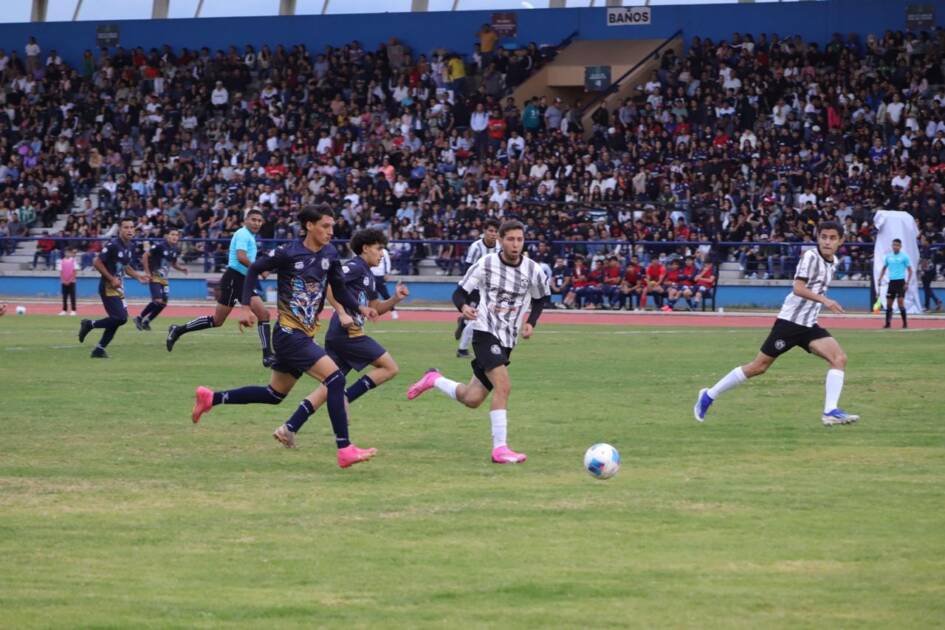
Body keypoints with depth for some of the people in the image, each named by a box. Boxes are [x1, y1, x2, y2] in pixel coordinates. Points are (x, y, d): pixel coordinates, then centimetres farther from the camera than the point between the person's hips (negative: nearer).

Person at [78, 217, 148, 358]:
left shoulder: (129, 246, 9)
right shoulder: (113, 245, -17)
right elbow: (97, 262, -16)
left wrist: (137, 276, 9)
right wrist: (112, 279, -19)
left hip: (118, 288, 9)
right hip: (108, 287, -9)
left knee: (116, 320, 9)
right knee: (120, 318, -16)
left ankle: (99, 349, 18)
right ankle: (90, 324, 2)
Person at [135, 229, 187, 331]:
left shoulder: (175, 250, 5)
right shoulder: (160, 246, -17)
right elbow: (145, 256, -15)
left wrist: (181, 268, 1)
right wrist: (147, 272, -17)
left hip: (163, 279, 8)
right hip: (155, 277, -8)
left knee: (163, 303, 7)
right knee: (158, 300, -18)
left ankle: (146, 321, 23)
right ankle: (140, 318, -1)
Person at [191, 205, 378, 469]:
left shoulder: (329, 254, 5)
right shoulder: (288, 253, -13)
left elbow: (339, 289, 14)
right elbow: (254, 269, -1)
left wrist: (359, 309, -3)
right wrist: (246, 306, -6)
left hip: (305, 335, 9)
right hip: (289, 332, -9)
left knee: (275, 394, 19)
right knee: (335, 378, -19)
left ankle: (210, 398, 31)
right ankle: (345, 451, -18)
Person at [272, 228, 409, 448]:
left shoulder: (368, 275, 23)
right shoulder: (355, 267, -6)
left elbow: (375, 308, 31)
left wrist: (395, 299, 15)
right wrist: (342, 314, -22)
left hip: (337, 336, 10)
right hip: (348, 332, -10)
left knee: (330, 385, 8)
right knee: (390, 367, -4)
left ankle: (289, 429, 3)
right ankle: (346, 398, -10)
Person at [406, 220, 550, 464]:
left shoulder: (533, 270, 0)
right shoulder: (486, 264, -8)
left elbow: (540, 298, 18)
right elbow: (459, 293, -1)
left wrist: (531, 322, 0)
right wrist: (464, 307, -24)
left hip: (507, 341, 5)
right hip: (485, 331, -5)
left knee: (472, 399, 7)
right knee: (503, 386, -24)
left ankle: (434, 380, 35)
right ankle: (500, 448, -19)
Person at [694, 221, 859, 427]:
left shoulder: (833, 262, 10)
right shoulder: (811, 257, -15)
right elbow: (798, 288, -27)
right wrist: (824, 300, -36)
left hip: (809, 325, 7)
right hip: (790, 321, -7)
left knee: (839, 358, -13)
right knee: (759, 367, -1)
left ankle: (830, 411, -18)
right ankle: (709, 396, 12)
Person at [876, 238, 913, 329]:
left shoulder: (904, 256, -3)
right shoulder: (888, 256, 10)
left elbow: (910, 270, -1)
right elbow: (884, 268, 20)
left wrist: (907, 283, -10)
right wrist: (880, 279, 9)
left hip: (901, 281, -5)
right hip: (892, 281, 5)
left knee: (901, 302, -11)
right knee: (888, 303, 4)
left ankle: (905, 323, -4)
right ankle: (888, 323, 11)